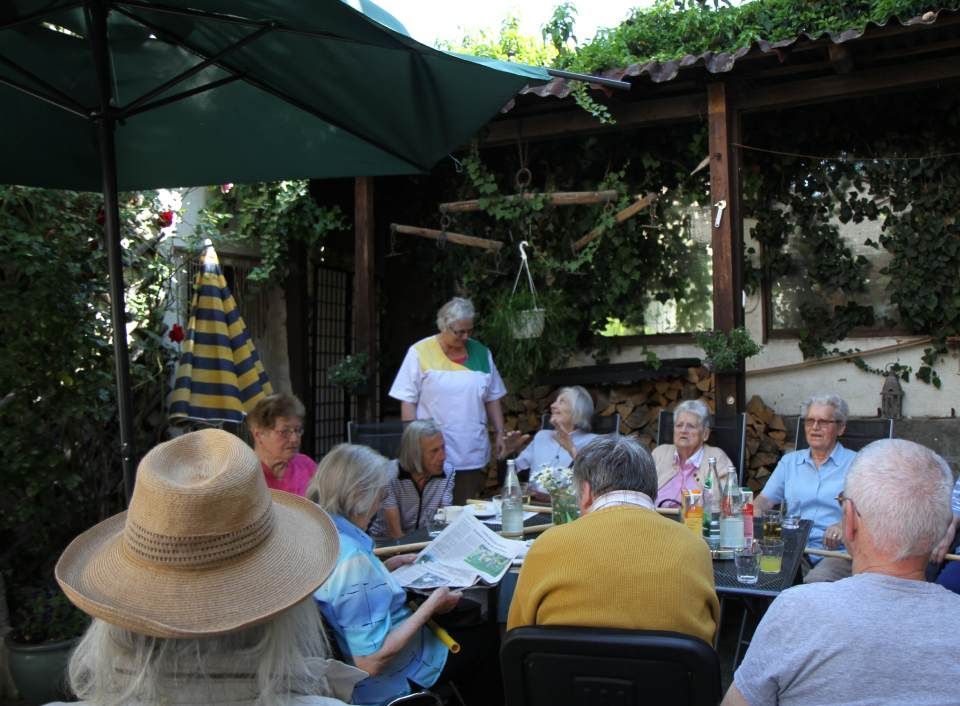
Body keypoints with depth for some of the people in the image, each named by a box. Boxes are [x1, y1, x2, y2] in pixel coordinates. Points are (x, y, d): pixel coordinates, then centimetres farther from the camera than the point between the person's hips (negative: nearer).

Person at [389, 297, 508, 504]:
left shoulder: (481, 353, 9)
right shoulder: (420, 353, -4)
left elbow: (492, 398, 15)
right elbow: (408, 401, -3)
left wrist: (500, 433, 9)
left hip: (474, 457, 4)